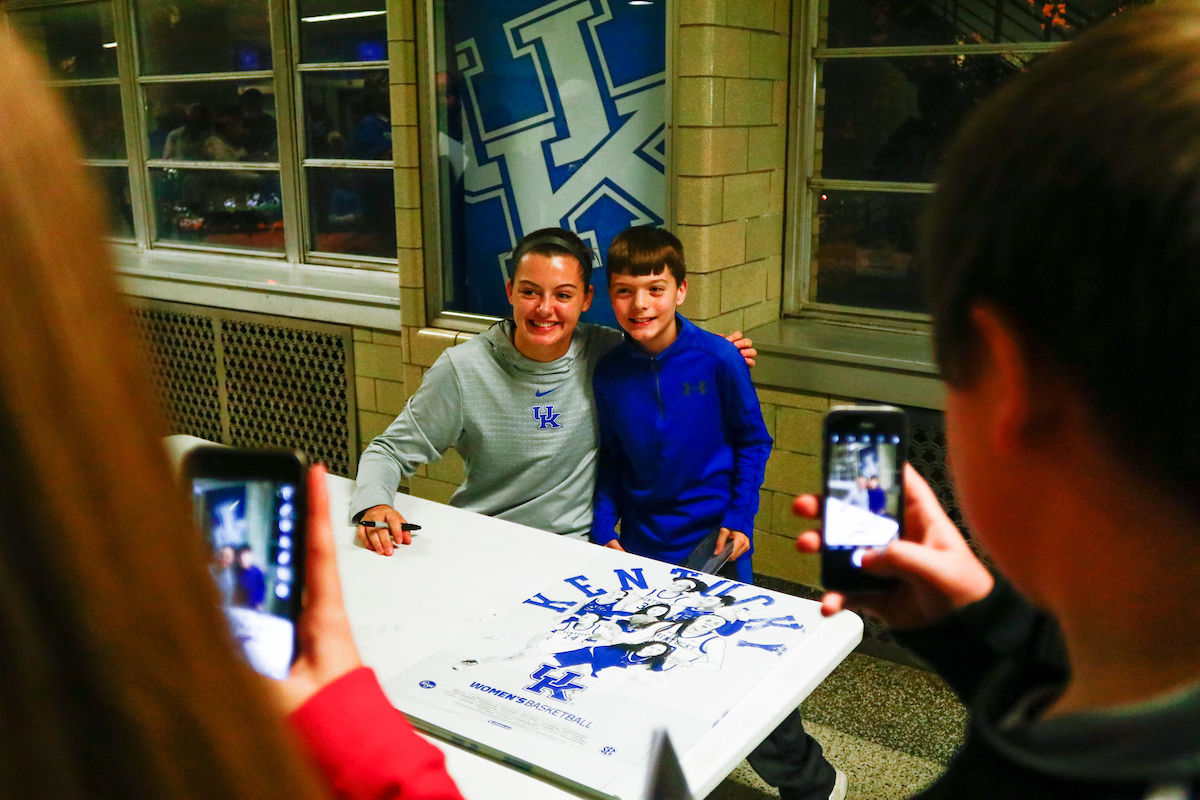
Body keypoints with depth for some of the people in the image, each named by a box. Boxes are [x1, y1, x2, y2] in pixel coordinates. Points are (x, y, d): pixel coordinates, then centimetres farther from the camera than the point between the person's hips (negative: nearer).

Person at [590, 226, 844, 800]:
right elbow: (610, 462, 7)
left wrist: (739, 519, -8)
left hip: (714, 540, -3)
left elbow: (753, 442, -2)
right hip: (643, 545, 3)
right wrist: (604, 531, 0)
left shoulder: (717, 359, -13)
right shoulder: (609, 373, -4)